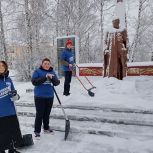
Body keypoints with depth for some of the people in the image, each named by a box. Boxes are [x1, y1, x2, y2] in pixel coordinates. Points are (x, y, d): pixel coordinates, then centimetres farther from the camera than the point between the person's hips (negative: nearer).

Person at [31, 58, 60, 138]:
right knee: (39, 114, -3)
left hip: (50, 96, 5)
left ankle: (46, 128, 32)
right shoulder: (37, 71, -5)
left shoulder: (52, 72, 7)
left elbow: (57, 83, 0)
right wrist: (45, 77, -26)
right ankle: (37, 131, 9)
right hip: (39, 97, -4)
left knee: (47, 113, 15)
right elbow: (34, 82, -19)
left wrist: (52, 78, -20)